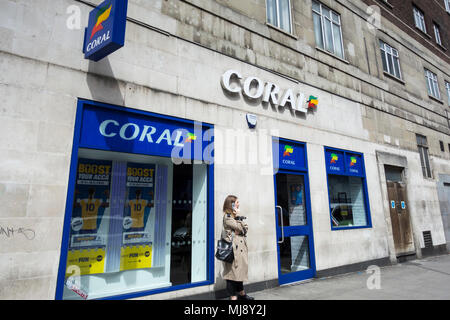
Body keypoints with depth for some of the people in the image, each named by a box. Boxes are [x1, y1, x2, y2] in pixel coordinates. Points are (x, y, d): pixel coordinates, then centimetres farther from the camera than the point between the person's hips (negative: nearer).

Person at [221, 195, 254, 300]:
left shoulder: (235, 215, 17)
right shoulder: (227, 216, -10)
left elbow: (245, 229, 9)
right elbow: (240, 228, -15)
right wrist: (238, 216, -8)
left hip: (241, 249, 9)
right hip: (233, 249, -9)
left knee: (240, 271, 18)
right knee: (233, 272, -1)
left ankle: (241, 293, 31)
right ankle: (233, 296, 7)